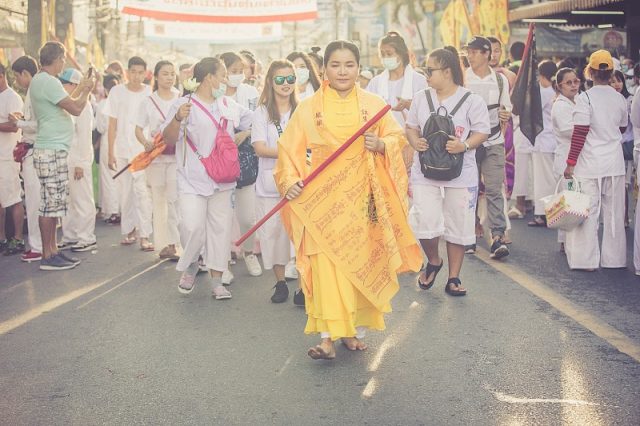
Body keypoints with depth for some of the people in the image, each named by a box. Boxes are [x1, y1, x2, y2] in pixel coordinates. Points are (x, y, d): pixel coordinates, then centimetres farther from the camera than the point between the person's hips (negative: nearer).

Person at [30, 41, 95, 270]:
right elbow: (76, 108, -15)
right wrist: (87, 89, 0)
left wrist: (81, 87, 21)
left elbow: (67, 103, 21)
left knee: (53, 204, 13)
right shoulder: (48, 82, -15)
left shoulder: (40, 81, 17)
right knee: (50, 204, -6)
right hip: (51, 151, -10)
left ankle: (52, 251, 18)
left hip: (53, 150, 10)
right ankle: (48, 256, -2)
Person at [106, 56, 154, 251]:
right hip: (122, 150, 2)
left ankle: (145, 236, -9)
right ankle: (129, 230, 21)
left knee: (142, 191, -10)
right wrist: (111, 153, 3)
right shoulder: (117, 92, 3)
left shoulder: (150, 93, 0)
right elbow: (113, 125, 6)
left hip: (144, 150, -2)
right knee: (125, 192, 8)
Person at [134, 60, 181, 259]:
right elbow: (138, 130, 7)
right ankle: (163, 244, 13)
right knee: (158, 200, 6)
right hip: (155, 156, 2)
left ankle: (173, 243, -9)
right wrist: (146, 143, -12)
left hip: (177, 155, -1)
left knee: (174, 199, -13)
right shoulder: (148, 102, 5)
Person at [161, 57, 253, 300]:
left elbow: (254, 122, 27)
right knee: (192, 228, -15)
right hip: (192, 181, -5)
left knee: (220, 229, 5)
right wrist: (178, 119, -28)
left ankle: (217, 281, 14)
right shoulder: (184, 105, -5)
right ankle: (190, 268, 14)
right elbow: (169, 138, -13)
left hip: (222, 180, 5)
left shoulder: (229, 106, 13)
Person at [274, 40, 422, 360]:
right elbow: (289, 148, 0)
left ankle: (354, 329, 19)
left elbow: (398, 138, 8)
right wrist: (290, 180, -15)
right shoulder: (309, 108, 2)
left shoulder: (373, 105, 6)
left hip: (363, 197, 2)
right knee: (326, 264, -8)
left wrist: (380, 145, -13)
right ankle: (327, 336, -5)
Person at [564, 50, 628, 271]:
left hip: (590, 164, -4)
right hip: (615, 164, 4)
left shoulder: (585, 98, -12)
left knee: (588, 212, 2)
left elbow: (579, 133, -14)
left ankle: (587, 260, 3)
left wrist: (570, 163, -9)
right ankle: (614, 258, 19)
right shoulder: (620, 99, 3)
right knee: (614, 213, 11)